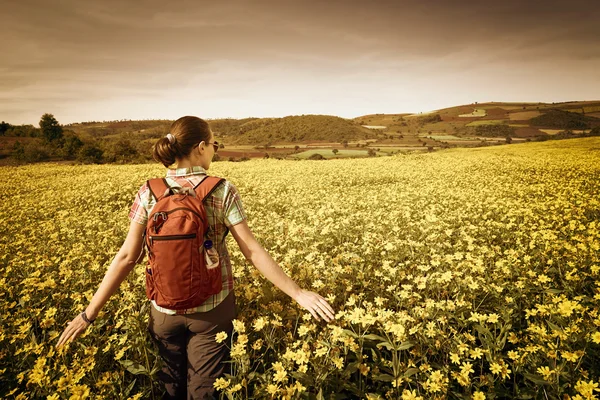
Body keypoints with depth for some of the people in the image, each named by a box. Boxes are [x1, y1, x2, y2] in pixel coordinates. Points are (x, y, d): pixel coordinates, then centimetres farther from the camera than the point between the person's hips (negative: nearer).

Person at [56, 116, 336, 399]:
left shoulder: (149, 193, -7)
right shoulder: (223, 191, -14)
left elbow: (127, 257, -9)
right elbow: (253, 251, -16)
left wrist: (89, 313, 0)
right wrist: (298, 293, -9)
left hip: (165, 309, 3)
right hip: (212, 308, -2)